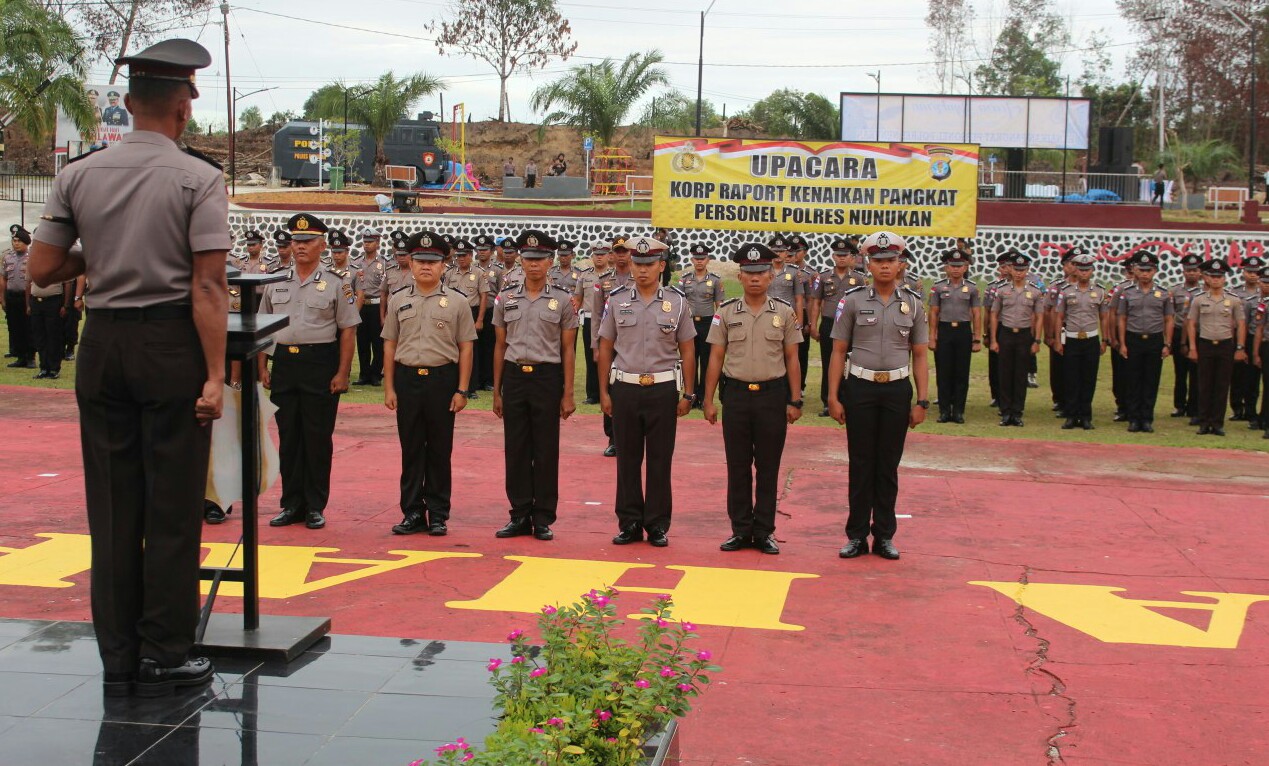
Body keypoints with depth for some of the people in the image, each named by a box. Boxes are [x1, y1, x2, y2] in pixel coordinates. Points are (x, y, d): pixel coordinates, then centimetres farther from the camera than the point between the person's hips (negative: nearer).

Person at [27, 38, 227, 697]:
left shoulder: (77, 175, 5)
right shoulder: (199, 178, -7)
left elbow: (41, 270, 4)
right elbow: (208, 285, -13)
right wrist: (214, 375, -13)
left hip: (103, 344, 4)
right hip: (171, 345, -4)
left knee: (112, 505, 10)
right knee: (173, 507, 4)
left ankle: (118, 659, 16)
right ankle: (163, 657, 10)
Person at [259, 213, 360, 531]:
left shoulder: (336, 284, 0)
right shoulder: (276, 284, 11)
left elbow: (348, 331, -2)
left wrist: (342, 373, -8)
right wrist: (262, 368, 7)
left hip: (320, 363, -4)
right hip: (284, 362, 4)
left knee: (318, 438, 1)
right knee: (288, 436, 7)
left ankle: (315, 507, 9)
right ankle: (292, 504, 16)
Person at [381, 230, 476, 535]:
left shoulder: (456, 301, 0)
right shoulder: (398, 299, 6)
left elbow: (465, 347, 1)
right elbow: (390, 345, 9)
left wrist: (462, 390, -4)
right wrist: (389, 388, 5)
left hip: (442, 379, -2)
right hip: (407, 378, 2)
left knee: (439, 450, 5)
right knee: (410, 449, 6)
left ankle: (438, 514, 14)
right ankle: (412, 512, 14)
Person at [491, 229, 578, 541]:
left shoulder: (563, 300, 0)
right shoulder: (505, 299, 6)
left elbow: (568, 349, 1)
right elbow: (501, 346, 10)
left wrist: (568, 394, -3)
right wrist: (496, 391, 8)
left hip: (547, 377, -2)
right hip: (514, 377, 2)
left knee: (545, 450, 2)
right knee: (515, 449, 5)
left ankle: (543, 518, 10)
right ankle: (519, 515, 14)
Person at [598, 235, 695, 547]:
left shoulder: (677, 302, 1)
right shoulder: (616, 300, 3)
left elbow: (687, 350, 5)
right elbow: (605, 348, 7)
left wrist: (688, 395, 2)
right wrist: (604, 392, 3)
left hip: (663, 389, -1)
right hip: (624, 388, 1)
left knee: (660, 460, 4)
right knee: (627, 459, 6)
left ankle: (658, 525, 13)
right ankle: (629, 523, 15)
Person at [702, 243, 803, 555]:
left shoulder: (785, 313, 2)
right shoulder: (726, 313, 2)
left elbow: (792, 359, 4)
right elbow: (716, 358, 4)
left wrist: (795, 401, -1)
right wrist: (708, 400, 0)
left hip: (772, 394, -1)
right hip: (736, 394, 1)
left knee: (768, 467, 5)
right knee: (737, 466, 6)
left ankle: (764, 531, 13)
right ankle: (740, 530, 14)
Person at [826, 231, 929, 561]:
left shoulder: (913, 304, 4)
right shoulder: (852, 301, -1)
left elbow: (920, 357, 7)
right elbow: (838, 352, 0)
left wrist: (922, 401, 1)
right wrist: (833, 397, -5)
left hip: (897, 390, 1)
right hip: (860, 388, -1)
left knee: (888, 465, 7)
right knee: (861, 464, 4)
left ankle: (884, 535, 16)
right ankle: (857, 536, 12)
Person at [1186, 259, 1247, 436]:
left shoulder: (1234, 301, 3)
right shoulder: (1198, 301, 3)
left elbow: (1241, 325, 5)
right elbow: (1191, 324, 4)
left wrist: (1240, 348, 0)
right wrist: (1192, 348, -2)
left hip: (1226, 345, 0)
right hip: (1205, 345, 0)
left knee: (1222, 386, 3)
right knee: (1205, 386, 3)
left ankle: (1218, 423, 8)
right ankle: (1204, 423, 9)